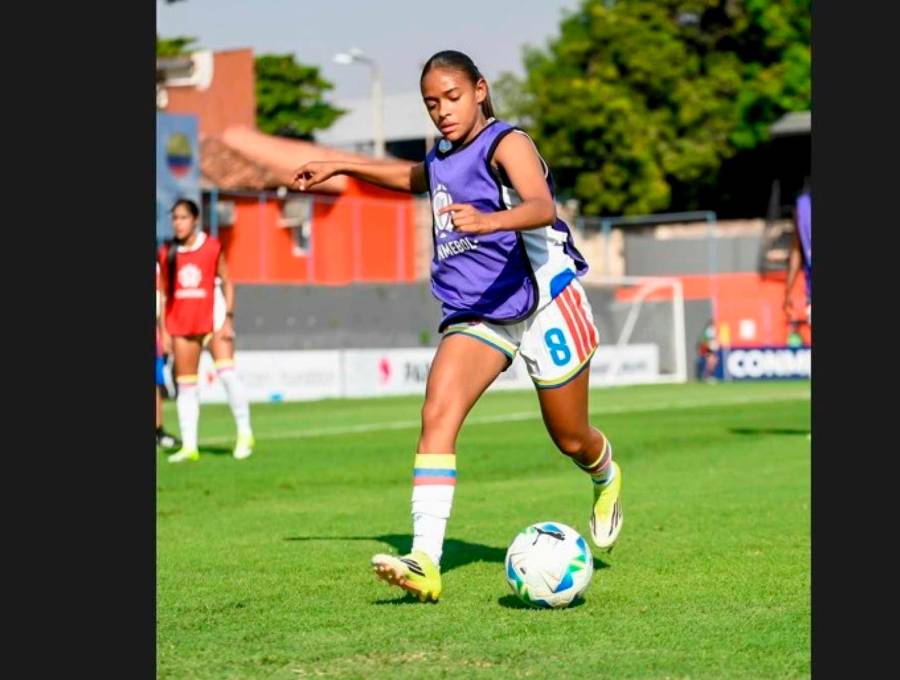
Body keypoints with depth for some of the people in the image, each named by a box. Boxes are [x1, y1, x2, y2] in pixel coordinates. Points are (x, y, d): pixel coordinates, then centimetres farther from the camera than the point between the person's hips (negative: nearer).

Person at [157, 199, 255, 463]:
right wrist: (163, 331, 6)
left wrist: (228, 318, -6)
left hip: (212, 320, -3)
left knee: (227, 373, -17)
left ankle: (244, 434, -7)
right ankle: (189, 446, 8)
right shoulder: (166, 253, 5)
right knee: (185, 386, 4)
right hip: (181, 324, 3)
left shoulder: (212, 247, 0)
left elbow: (227, 283, 3)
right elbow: (163, 292, 10)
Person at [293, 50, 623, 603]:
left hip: (544, 304, -5)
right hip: (474, 314, 5)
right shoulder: (441, 158, 9)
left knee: (571, 438, 10)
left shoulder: (506, 143, -14)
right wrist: (341, 167, 34)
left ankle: (606, 480, 49)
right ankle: (425, 561, -29)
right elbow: (415, 177, 36)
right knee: (437, 414, -20)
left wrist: (488, 221, -54)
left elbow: (542, 207, -34)